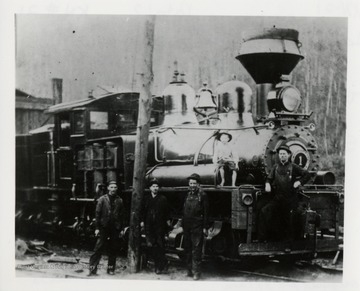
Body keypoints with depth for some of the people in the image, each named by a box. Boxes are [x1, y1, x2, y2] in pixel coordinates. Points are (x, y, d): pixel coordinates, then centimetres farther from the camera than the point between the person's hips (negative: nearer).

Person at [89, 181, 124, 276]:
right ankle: (93, 268, -3)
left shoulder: (119, 200, 6)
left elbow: (121, 215, 8)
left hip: (115, 228, 2)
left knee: (113, 249, 6)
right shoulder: (102, 199, 1)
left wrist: (121, 228, 3)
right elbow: (97, 214, 0)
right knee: (99, 248, -5)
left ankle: (111, 268, 16)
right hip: (104, 227, -2)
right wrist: (97, 228, -5)